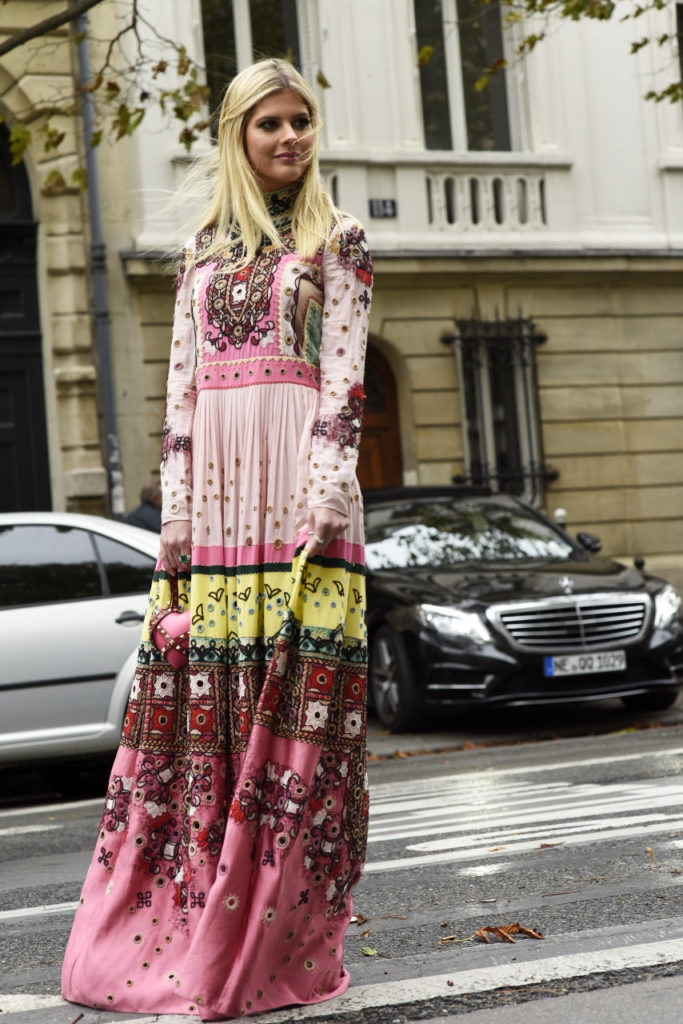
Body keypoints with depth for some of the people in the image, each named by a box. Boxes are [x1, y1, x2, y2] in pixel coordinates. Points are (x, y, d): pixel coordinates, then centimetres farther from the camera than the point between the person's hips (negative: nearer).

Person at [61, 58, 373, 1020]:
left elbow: (344, 381, -1)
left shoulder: (338, 241, 8)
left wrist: (323, 509, -12)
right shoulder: (201, 253, 19)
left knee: (295, 702, -4)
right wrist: (176, 524, 5)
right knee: (200, 704, 2)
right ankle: (171, 928, 8)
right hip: (215, 494, 4)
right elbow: (180, 391, 14)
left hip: (300, 485, -3)